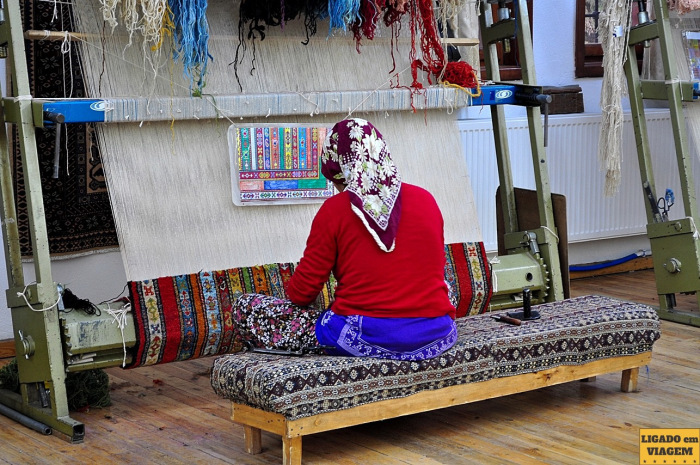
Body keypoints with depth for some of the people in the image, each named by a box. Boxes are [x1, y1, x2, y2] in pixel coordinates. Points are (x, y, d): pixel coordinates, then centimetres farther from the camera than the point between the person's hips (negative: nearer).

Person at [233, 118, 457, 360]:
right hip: (437, 338, 4)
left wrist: (293, 294, 21)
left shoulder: (334, 210, -5)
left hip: (366, 338, -4)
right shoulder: (426, 200, 7)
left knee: (245, 308, 7)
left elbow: (302, 291, -2)